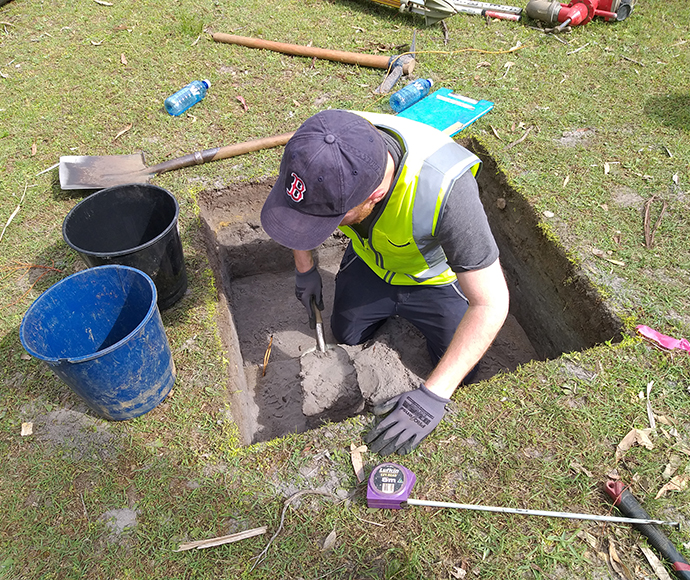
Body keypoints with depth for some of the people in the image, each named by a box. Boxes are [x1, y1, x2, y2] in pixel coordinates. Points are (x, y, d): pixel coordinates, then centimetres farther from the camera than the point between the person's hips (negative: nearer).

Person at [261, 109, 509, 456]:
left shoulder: (443, 189, -47)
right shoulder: (324, 149, -32)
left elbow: (491, 304, -40)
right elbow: (297, 207, -7)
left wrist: (434, 395, -45)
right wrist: (304, 268, -3)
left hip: (434, 274, -3)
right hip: (370, 262, 4)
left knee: (464, 377, 5)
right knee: (346, 336, 17)